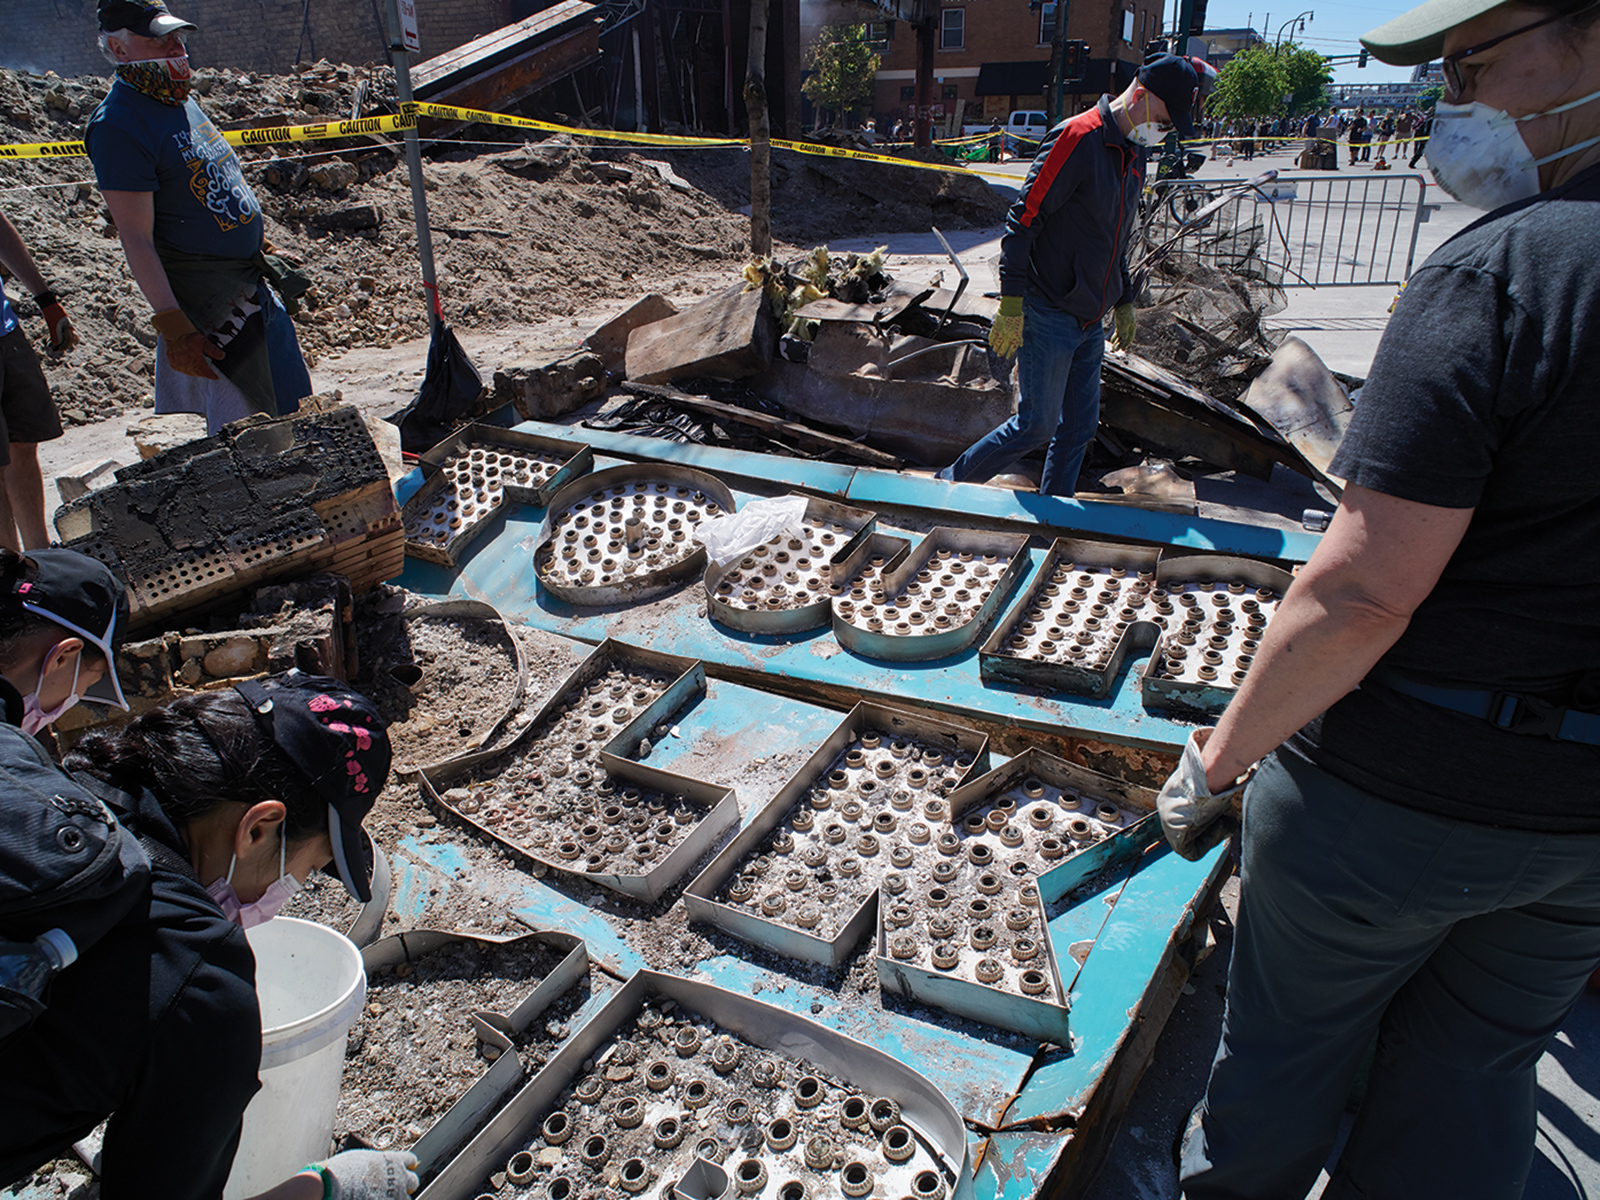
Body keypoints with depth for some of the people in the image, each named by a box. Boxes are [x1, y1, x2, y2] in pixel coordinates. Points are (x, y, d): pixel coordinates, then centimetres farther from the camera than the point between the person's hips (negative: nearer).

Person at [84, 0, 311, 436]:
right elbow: (136, 240, -19)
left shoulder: (179, 98, 11)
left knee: (288, 410, 17)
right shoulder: (118, 125, -16)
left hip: (251, 282, 9)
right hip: (206, 299, -9)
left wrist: (260, 259, 24)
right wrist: (175, 331, -22)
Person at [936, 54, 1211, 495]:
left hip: (1090, 322, 9)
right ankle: (951, 484, 11)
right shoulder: (1078, 138, -14)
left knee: (1080, 427, 10)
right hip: (1048, 315, -8)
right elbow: (1023, 219, -18)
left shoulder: (1134, 154, 14)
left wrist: (1123, 302, 25)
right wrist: (1011, 305, -21)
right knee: (1036, 426, -5)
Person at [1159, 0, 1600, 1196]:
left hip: (1397, 785, -6)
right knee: (1477, 1069, 24)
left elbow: (1364, 590, -25)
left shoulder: (1499, 271, -22)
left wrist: (1215, 759, -13)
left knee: (1294, 1030, 20)